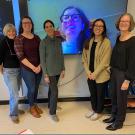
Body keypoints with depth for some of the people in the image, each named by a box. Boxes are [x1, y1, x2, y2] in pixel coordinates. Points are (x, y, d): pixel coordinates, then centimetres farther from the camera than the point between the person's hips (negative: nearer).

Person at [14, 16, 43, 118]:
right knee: (31, 89, 5)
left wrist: (40, 65, -8)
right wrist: (33, 67, -16)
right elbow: (20, 56, -14)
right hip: (27, 69, -4)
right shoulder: (19, 39, -8)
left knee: (36, 88, 14)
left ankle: (35, 104, 37)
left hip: (39, 68, 4)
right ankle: (31, 107, 29)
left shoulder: (36, 38, 6)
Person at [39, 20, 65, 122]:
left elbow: (61, 55, 9)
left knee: (52, 89, 19)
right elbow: (42, 59, -12)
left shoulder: (58, 40, 3)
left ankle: (51, 105, 39)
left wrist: (63, 69, 8)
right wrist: (45, 75, -14)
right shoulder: (43, 42, -12)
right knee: (55, 91, -5)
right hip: (50, 71, -5)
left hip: (58, 70, 5)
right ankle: (52, 113, 11)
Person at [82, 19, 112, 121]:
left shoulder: (106, 42, -13)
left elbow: (105, 61, -17)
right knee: (92, 94, 20)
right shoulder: (89, 42, 3)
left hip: (101, 75, -4)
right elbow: (84, 58, 3)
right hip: (90, 75, 5)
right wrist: (88, 72, -8)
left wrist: (95, 74, -17)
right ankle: (93, 109, 43)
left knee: (100, 95, 13)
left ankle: (98, 112, 35)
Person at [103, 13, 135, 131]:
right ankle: (114, 116, 39)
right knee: (113, 96, 18)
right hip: (114, 71, 7)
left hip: (123, 74, -7)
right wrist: (111, 70, 9)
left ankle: (119, 122, 28)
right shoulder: (118, 38, 6)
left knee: (121, 98, 8)